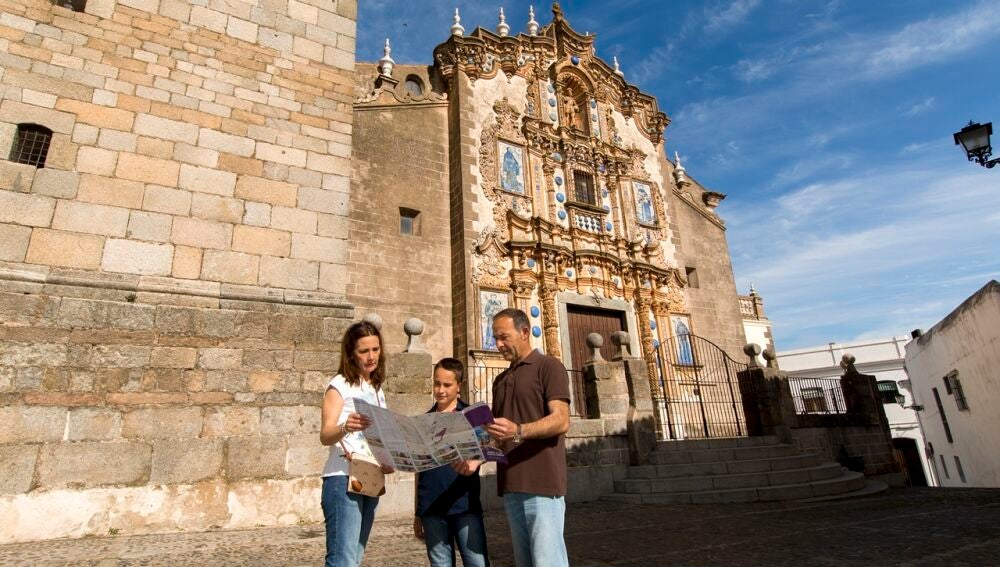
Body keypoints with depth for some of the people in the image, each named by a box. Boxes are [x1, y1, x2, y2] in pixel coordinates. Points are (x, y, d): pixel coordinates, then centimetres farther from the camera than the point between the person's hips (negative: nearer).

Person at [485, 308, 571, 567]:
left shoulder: (549, 366, -2)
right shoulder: (501, 380, 19)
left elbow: (561, 421, -14)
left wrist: (519, 430, -29)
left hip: (542, 482, -7)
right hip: (511, 484, 7)